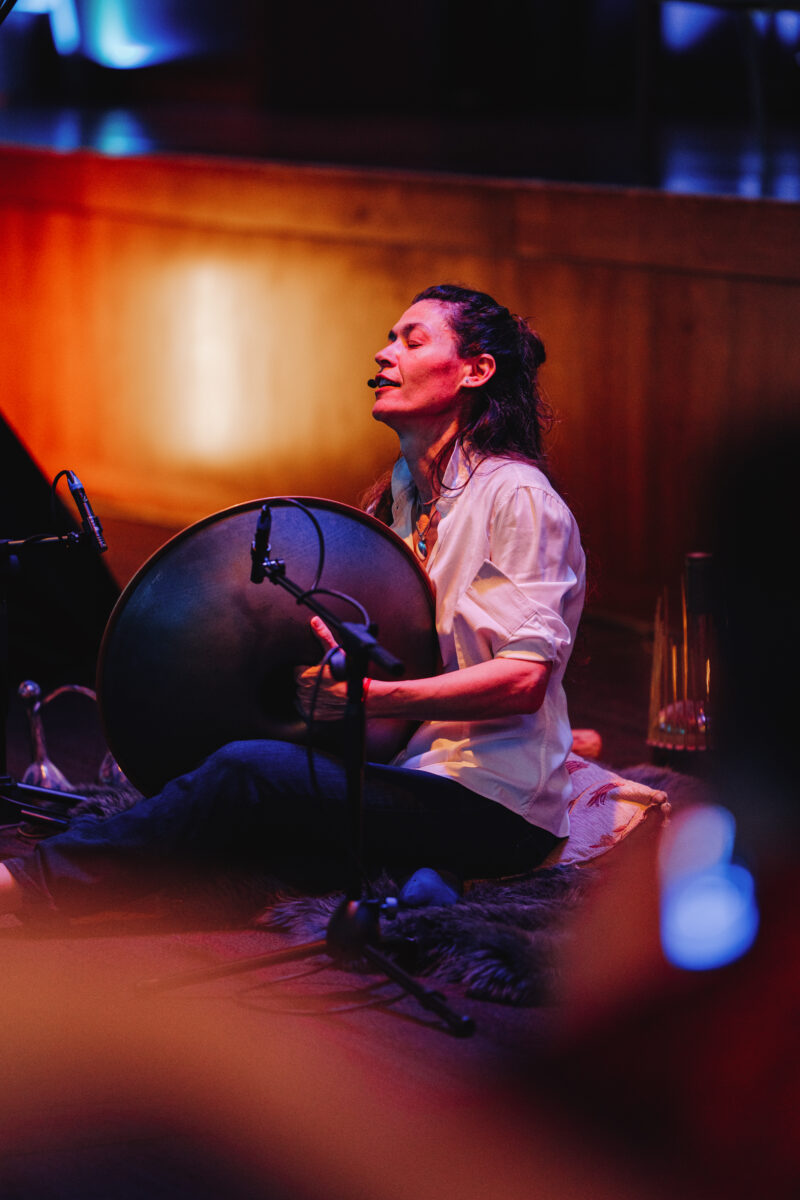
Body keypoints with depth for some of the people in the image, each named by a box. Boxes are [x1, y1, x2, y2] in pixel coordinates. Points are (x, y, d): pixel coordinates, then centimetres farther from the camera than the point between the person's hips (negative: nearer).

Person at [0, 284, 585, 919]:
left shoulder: (516, 497, -9)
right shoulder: (402, 497, 18)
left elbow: (523, 679, -19)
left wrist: (369, 697, -27)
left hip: (496, 809, -8)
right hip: (408, 779, 8)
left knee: (250, 771, -26)